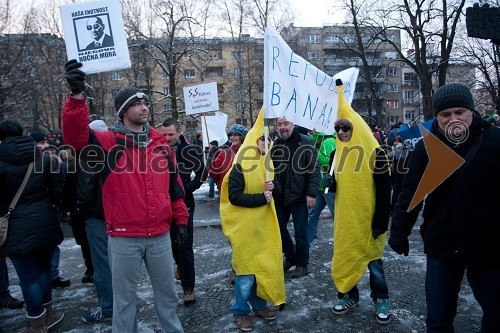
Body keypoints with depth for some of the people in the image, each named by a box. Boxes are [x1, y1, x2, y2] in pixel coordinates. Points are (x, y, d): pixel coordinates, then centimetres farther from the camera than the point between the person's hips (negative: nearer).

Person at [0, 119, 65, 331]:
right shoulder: (44, 158, 1)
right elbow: (57, 189, 0)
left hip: (17, 228, -4)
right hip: (45, 223, 4)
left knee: (28, 276, 5)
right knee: (43, 269, 20)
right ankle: (47, 315, 32)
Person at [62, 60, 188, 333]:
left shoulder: (160, 143, 7)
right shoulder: (108, 142, -3)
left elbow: (174, 185, 10)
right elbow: (75, 135, -23)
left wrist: (180, 220, 11)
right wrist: (77, 95, -36)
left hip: (160, 236, 3)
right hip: (123, 238, -3)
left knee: (167, 292, 18)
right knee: (124, 297, 13)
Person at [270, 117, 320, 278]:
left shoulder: (306, 143, -8)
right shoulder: (275, 145, 5)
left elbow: (314, 169, -10)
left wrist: (311, 193, -14)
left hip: (299, 196, -5)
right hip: (279, 196, 5)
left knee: (300, 232, 5)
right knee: (280, 228, 14)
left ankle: (302, 264, 25)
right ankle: (290, 257, 37)